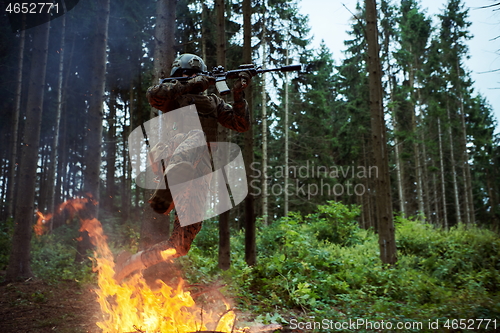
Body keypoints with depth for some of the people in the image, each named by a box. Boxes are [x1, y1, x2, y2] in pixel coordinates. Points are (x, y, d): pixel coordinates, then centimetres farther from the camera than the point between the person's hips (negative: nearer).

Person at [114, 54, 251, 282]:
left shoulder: (213, 102, 34)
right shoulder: (174, 95, 22)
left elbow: (241, 125, 22)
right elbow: (153, 95, -2)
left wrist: (239, 95, 8)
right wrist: (190, 85, -3)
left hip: (198, 173, 4)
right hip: (170, 152, -4)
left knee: (180, 245, -1)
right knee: (194, 140, -42)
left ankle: (127, 266, 13)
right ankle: (162, 199, -59)